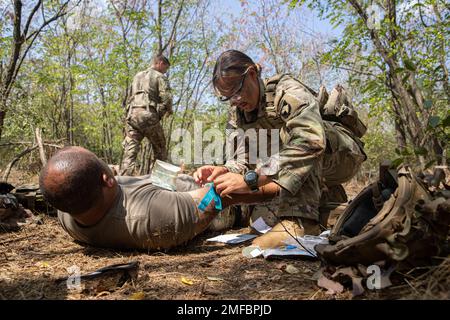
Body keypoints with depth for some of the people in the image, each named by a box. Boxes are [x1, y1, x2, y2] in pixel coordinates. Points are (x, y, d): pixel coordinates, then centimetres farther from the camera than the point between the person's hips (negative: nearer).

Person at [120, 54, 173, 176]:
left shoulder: (137, 76, 26)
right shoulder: (160, 77, 5)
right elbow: (166, 98, -7)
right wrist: (169, 110, 10)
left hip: (132, 114, 5)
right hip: (149, 115, -5)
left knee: (130, 151, -2)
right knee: (160, 149, 9)